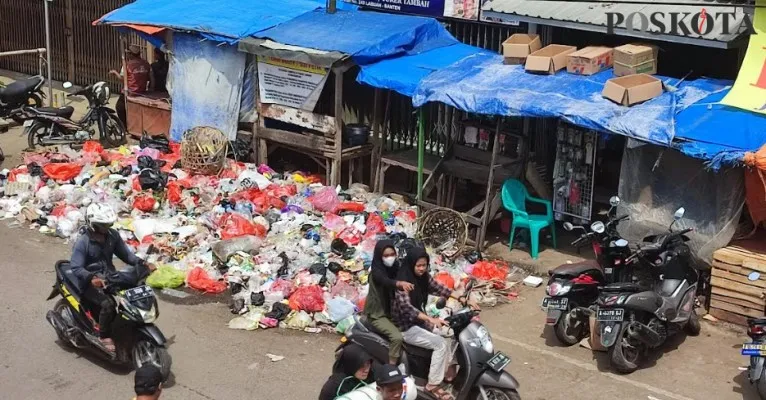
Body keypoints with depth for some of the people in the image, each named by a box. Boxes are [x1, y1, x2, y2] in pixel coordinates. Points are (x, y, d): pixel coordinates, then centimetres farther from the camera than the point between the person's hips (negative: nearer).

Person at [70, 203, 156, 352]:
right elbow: (76, 268, -22)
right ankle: (104, 337, -12)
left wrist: (143, 264, -9)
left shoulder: (112, 235, 0)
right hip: (91, 283, -6)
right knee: (108, 304, -31)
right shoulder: (82, 242, -17)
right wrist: (91, 278, -41)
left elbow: (125, 254, 8)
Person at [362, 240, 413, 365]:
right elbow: (385, 281, -37)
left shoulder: (395, 268, 6)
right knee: (397, 337, -25)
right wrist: (400, 283, -56)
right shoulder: (376, 271, -17)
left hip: (392, 311, 7)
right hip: (377, 313, -7)